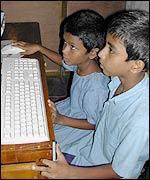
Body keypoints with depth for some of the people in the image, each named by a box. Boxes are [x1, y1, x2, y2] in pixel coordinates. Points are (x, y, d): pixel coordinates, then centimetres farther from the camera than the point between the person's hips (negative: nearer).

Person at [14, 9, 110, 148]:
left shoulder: (95, 89, -39)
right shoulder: (80, 61, -17)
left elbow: (94, 124, -24)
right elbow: (63, 60, 9)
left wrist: (60, 120, -24)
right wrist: (38, 48, 4)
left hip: (77, 126, -7)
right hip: (70, 106, 7)